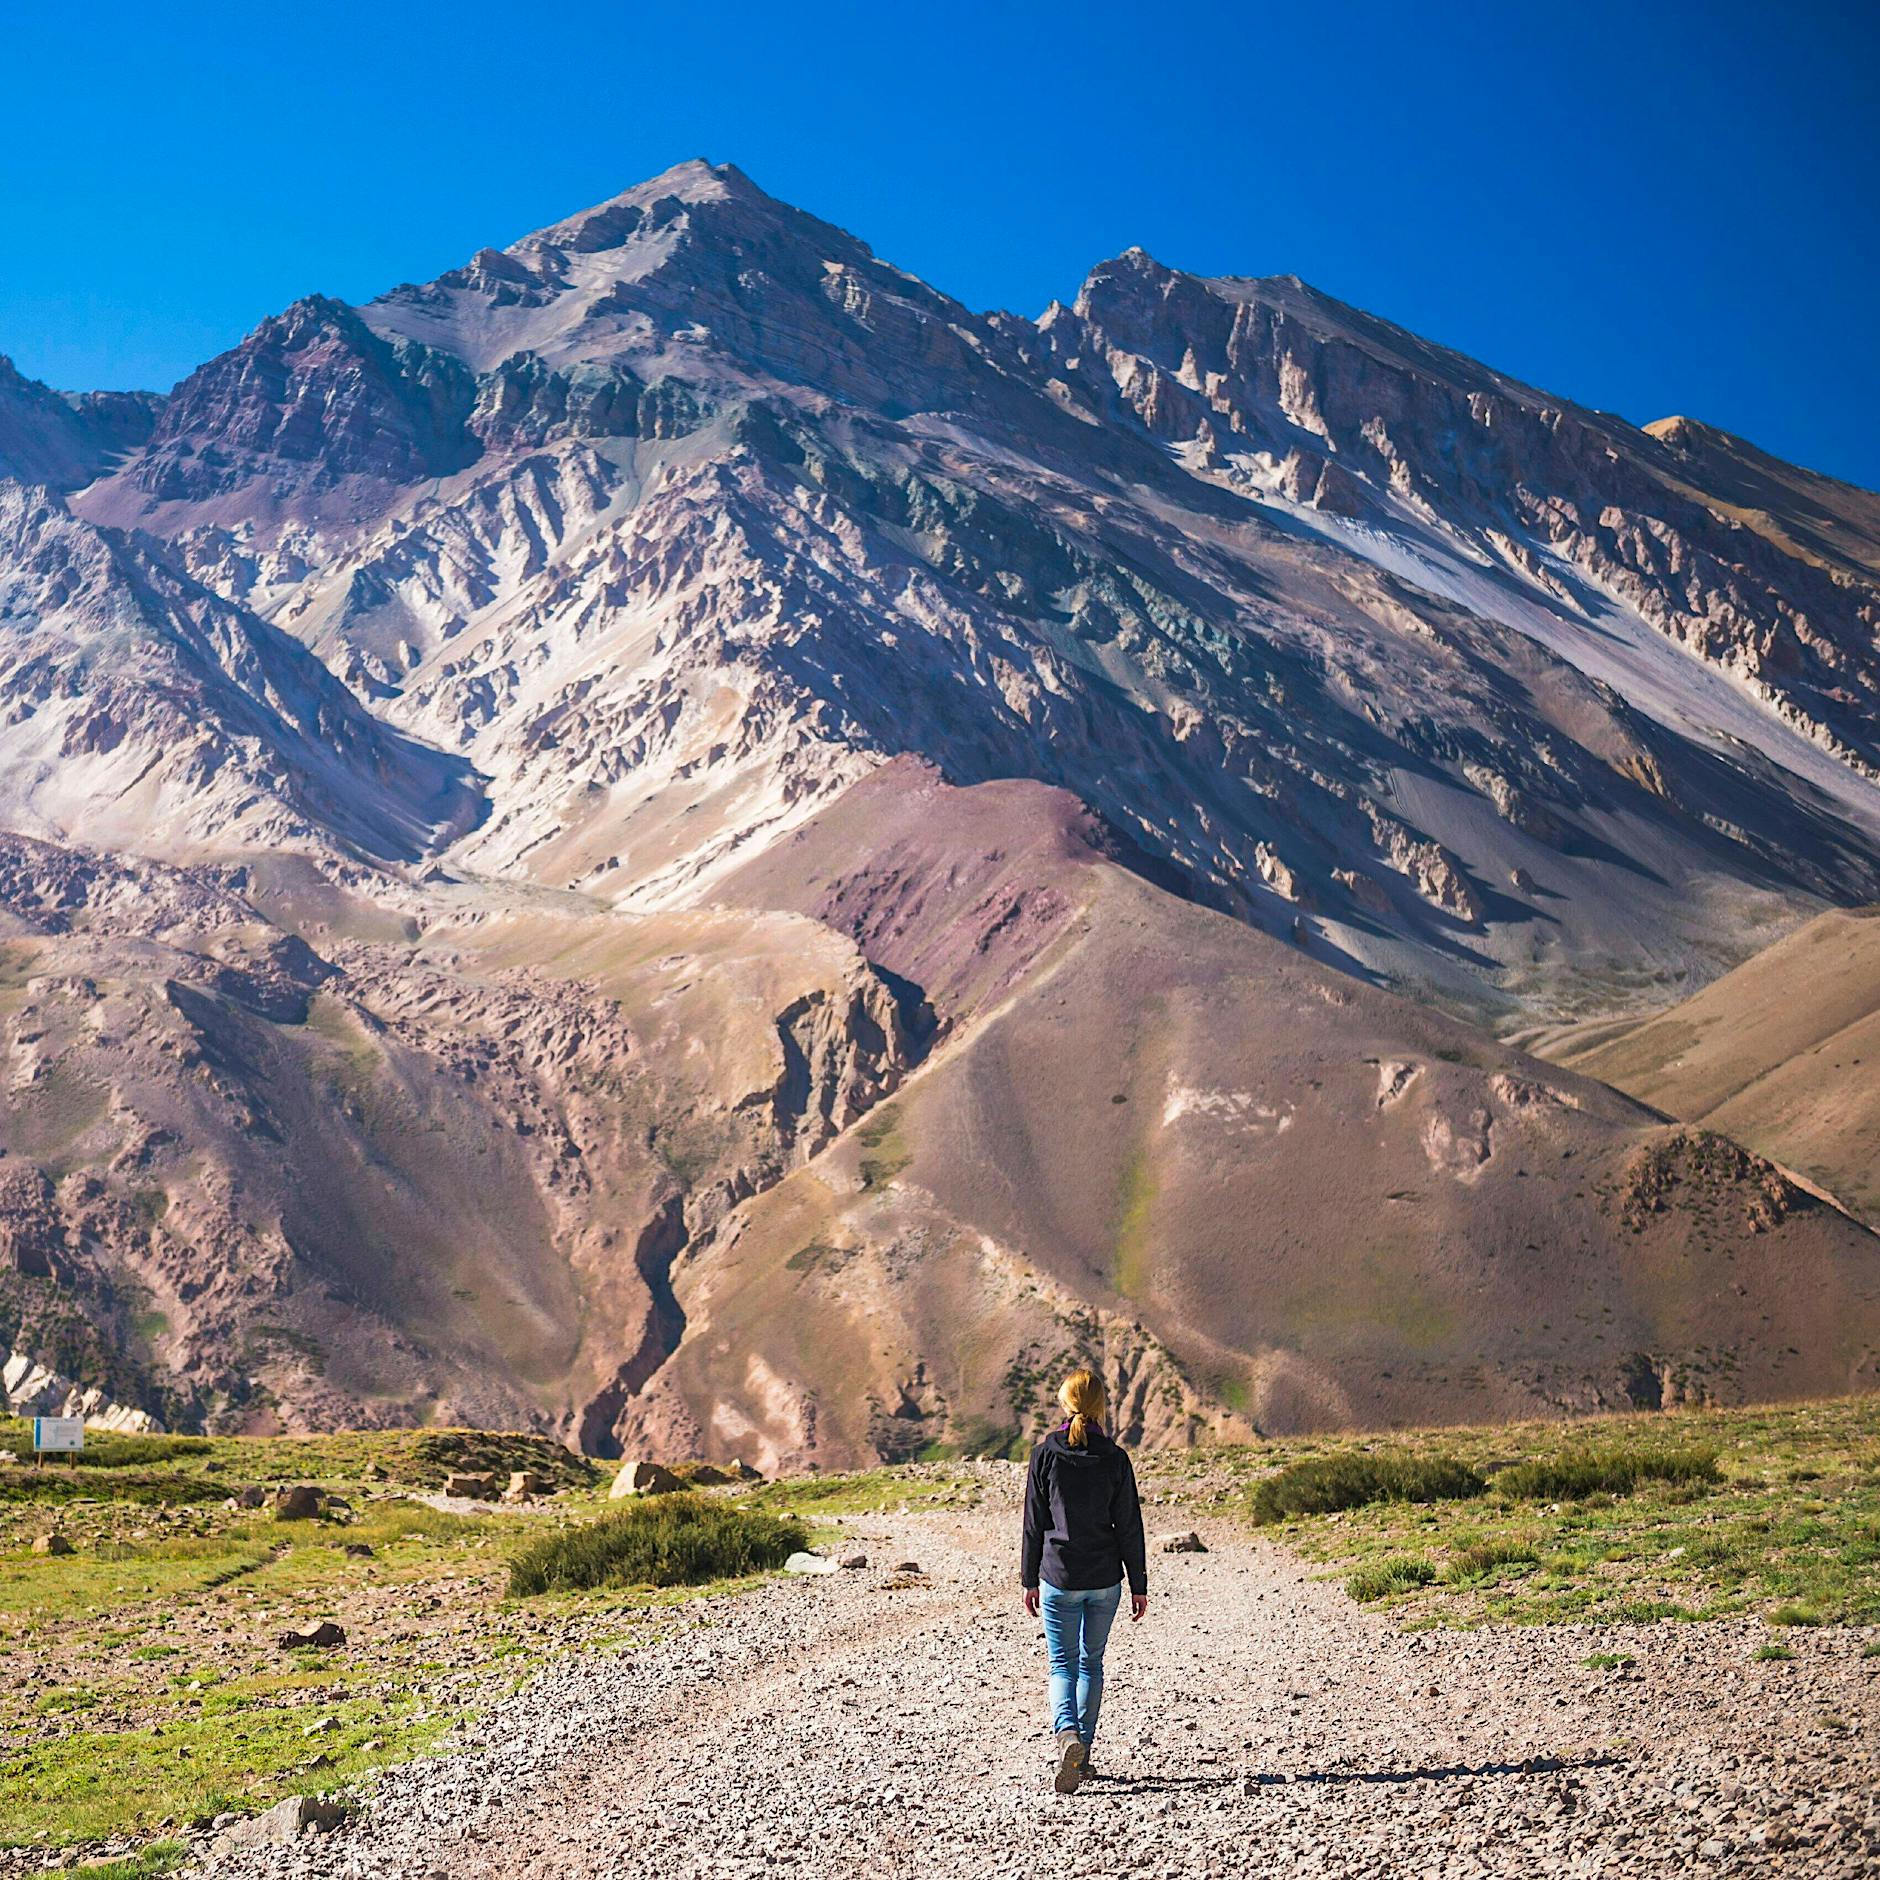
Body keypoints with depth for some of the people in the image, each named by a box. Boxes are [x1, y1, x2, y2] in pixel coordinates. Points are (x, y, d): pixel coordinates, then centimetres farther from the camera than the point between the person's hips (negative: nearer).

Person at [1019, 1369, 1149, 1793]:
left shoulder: (1045, 1454, -5)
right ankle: (1082, 1752, 19)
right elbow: (1129, 1527, -1)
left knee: (1063, 1664, 4)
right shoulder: (1114, 1459, -4)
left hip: (1059, 1578, -1)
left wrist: (1029, 1579, 8)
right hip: (1105, 1579, 1)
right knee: (1091, 1662, 16)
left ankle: (1066, 1735, -21)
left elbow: (1033, 1523, -1)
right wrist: (1139, 1584, 6)